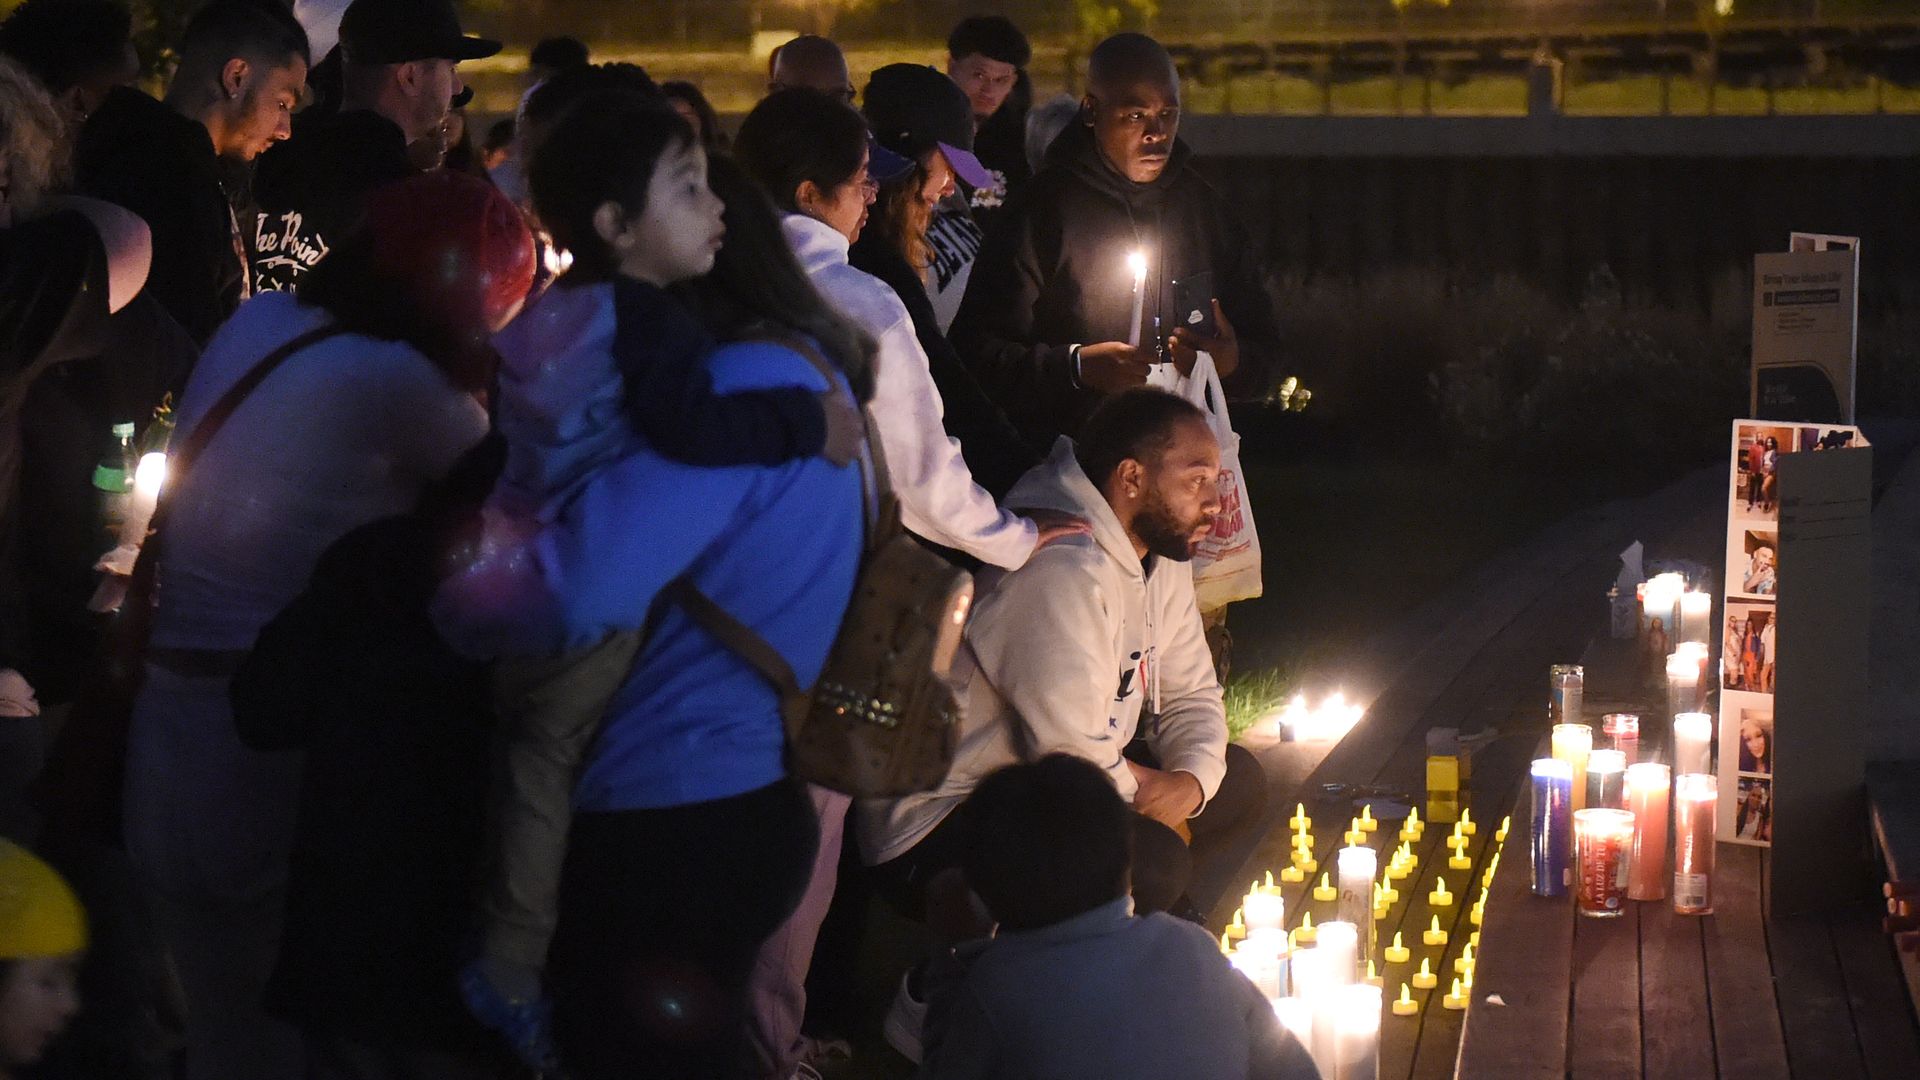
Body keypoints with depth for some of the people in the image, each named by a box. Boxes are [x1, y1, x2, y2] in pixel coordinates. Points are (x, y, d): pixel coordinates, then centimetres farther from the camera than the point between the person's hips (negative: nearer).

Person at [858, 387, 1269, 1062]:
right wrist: (1144, 788, -9)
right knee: (1152, 860, -30)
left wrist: (1191, 780, -8)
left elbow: (1190, 694, 12)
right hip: (934, 830, -10)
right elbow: (1072, 754, -29)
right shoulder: (1062, 569, -26)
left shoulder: (1157, 555, 7)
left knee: (1238, 783, 9)